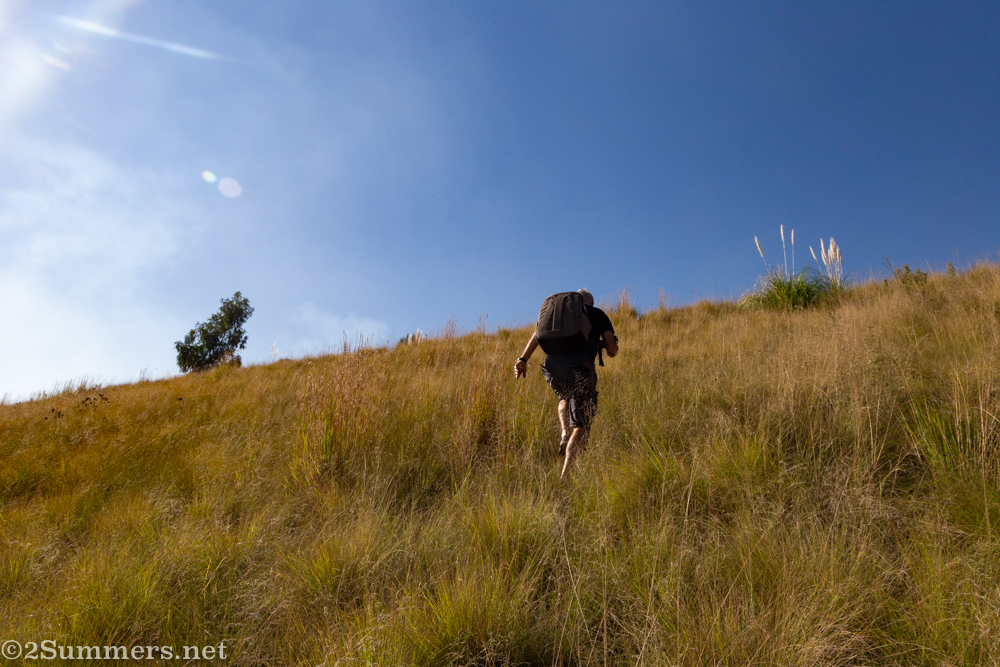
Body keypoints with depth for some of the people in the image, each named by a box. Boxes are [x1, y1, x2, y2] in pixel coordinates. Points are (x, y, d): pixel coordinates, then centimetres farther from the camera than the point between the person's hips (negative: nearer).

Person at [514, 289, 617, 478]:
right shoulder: (598, 315, 23)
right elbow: (612, 350, 14)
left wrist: (523, 358, 6)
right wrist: (599, 343, 36)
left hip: (552, 366, 3)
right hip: (580, 368, -3)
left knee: (565, 398, 36)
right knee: (580, 426, 6)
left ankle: (565, 433, 12)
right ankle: (565, 474, -8)